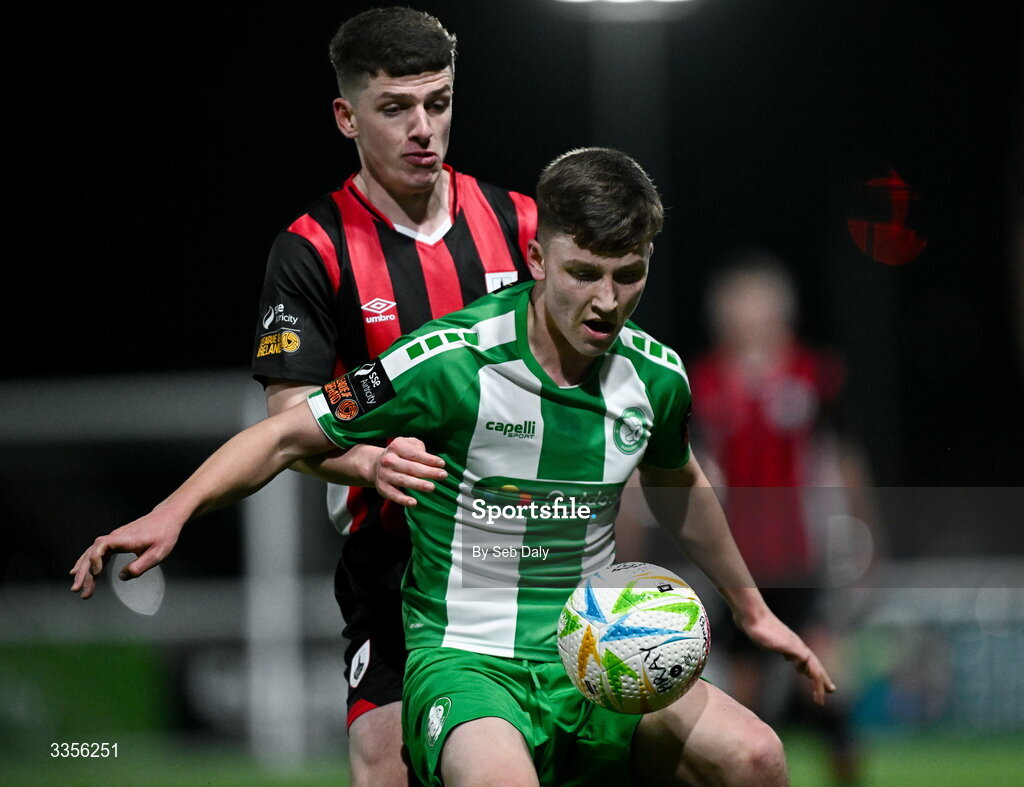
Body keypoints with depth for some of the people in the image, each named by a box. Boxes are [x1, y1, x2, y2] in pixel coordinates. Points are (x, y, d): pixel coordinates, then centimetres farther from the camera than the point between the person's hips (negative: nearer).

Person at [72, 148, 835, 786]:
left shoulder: (656, 377, 2)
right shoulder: (450, 361, -14)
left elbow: (677, 486, 25)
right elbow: (290, 435, -6)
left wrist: (752, 609, 36)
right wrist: (173, 513, -20)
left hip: (593, 658, 6)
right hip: (464, 660, -5)